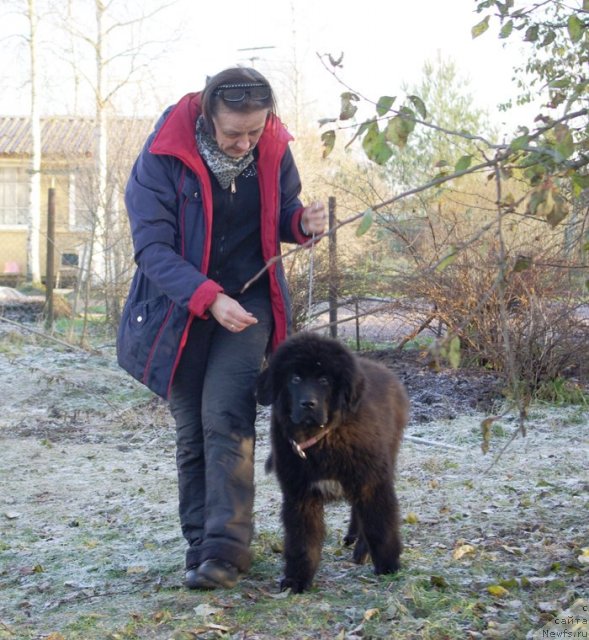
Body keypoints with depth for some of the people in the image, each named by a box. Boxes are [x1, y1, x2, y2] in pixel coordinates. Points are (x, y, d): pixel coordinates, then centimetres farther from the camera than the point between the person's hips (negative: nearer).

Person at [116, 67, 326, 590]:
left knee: (225, 418, -16)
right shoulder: (164, 155, -18)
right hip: (180, 307, 0)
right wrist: (208, 297, -31)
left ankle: (226, 548, -13)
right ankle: (200, 546, 16)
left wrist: (302, 223, -13)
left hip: (248, 300, 1)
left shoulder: (274, 150, -7)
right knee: (192, 431, 5)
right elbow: (152, 246, -19)